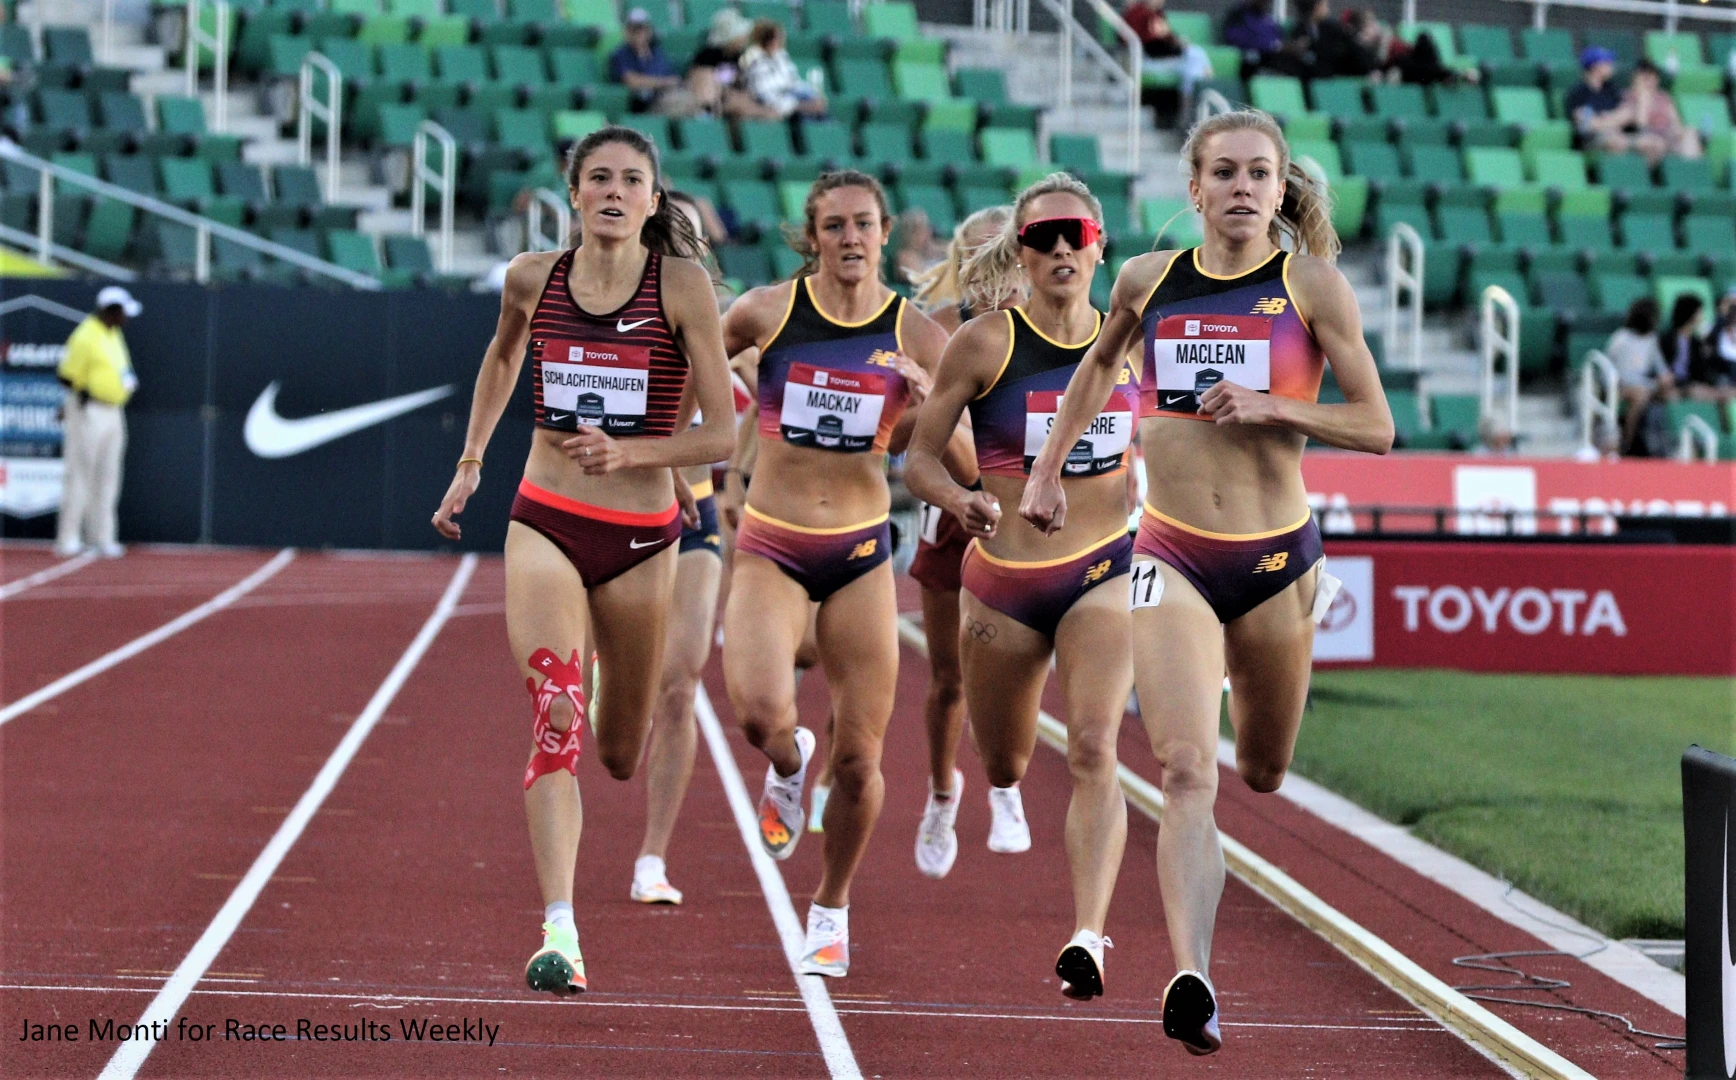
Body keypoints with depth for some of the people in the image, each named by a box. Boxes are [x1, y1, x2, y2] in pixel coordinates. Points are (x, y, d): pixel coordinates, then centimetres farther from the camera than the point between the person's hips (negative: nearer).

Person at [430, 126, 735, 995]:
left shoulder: (682, 286, -9)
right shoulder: (533, 279, 0)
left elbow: (720, 434, -9)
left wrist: (626, 451, -23)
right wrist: (470, 460, 22)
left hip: (640, 538, 0)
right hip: (545, 523, 1)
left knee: (621, 753, 12)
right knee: (554, 718, -19)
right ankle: (559, 934, -24)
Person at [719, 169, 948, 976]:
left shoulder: (916, 336, -1)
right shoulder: (765, 312, -3)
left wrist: (929, 406, -15)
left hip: (861, 552, 1)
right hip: (770, 547, -1)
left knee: (858, 757, 2)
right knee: (759, 712, -26)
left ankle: (832, 906, 26)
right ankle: (787, 766, 13)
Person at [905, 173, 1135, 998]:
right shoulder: (984, 344, -7)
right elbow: (919, 459, -4)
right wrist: (962, 502, -24)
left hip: (1103, 572, 0)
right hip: (1003, 578, 0)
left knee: (1093, 750, -20)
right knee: (1001, 768, 13)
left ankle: (1088, 938, -28)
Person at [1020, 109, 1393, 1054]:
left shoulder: (1314, 287, -2)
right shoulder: (1148, 281, 5)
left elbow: (1376, 426, -2)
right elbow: (1098, 364, 26)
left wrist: (1270, 407, -16)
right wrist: (1047, 469, 22)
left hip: (1275, 553, 0)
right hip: (1171, 557, 0)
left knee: (1263, 774, 19)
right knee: (1186, 771, -18)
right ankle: (1192, 979, -25)